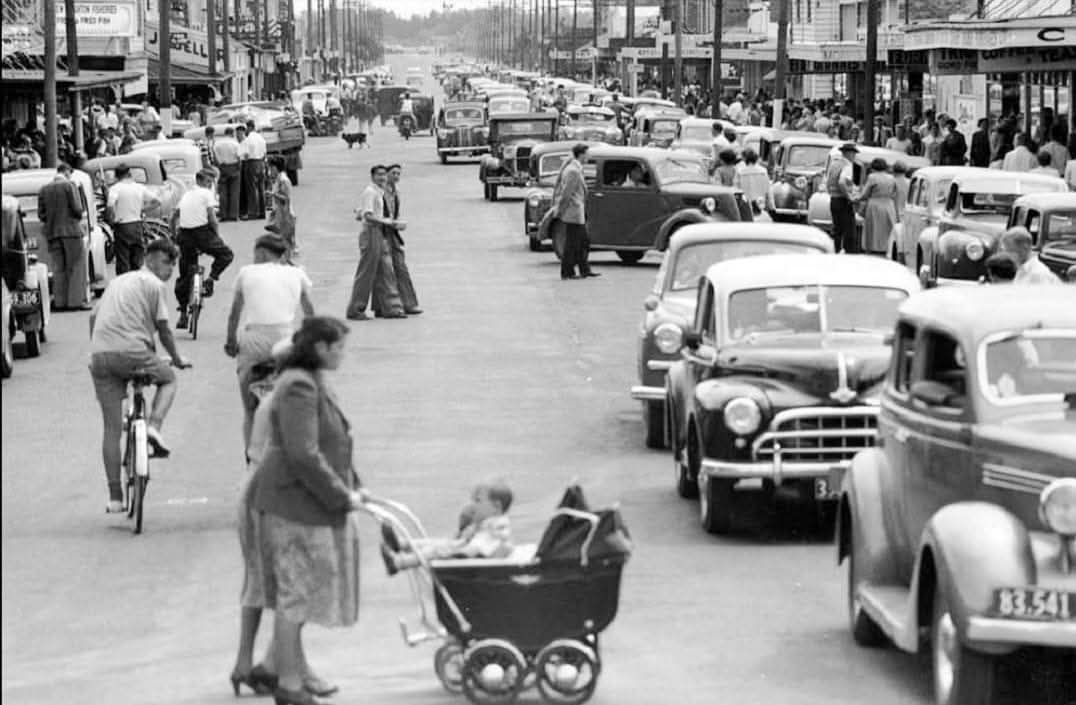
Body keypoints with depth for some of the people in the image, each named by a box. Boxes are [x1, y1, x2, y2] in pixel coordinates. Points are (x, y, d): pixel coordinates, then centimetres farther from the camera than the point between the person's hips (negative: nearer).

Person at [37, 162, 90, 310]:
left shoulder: (44, 189, 7)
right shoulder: (70, 185, -7)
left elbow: (41, 214, 5)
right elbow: (77, 209, -12)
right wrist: (80, 213, 9)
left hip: (52, 232, 5)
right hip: (71, 230, -5)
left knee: (58, 268, 8)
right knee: (76, 266, 1)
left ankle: (60, 302, 6)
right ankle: (76, 300, -4)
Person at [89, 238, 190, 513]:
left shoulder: (117, 281, 26)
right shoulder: (154, 284, 5)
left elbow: (94, 318, 26)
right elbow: (163, 328, 2)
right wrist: (177, 358, 15)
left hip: (100, 355, 6)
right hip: (132, 351, -6)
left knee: (112, 428, 9)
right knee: (168, 379, 25)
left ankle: (114, 497, 7)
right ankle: (154, 426, -2)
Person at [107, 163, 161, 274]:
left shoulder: (116, 188, -8)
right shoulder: (139, 187, 6)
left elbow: (111, 205, -27)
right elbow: (157, 201, 10)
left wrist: (112, 218, -12)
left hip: (122, 226, -4)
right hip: (137, 226, 4)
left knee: (122, 262, -1)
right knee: (136, 262, 13)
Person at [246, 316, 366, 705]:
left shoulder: (314, 382, 12)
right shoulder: (298, 388, -21)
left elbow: (331, 444, 20)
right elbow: (303, 455, -27)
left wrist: (353, 487, 14)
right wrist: (341, 497, -20)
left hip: (311, 501, 10)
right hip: (296, 502, -10)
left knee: (297, 590, 18)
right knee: (296, 590, -4)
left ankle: (298, 668, 28)